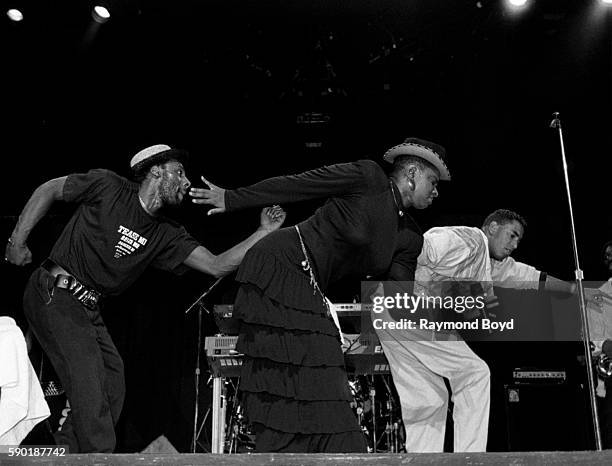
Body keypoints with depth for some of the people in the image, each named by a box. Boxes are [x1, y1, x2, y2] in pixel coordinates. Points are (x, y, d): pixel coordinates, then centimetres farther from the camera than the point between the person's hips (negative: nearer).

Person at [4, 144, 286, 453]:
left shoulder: (166, 235, 4)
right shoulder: (108, 186, -10)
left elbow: (217, 266, -4)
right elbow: (49, 190, 0)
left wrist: (265, 232, -9)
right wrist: (17, 240, -8)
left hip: (88, 310, 7)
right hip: (54, 296, -7)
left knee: (112, 390, 5)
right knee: (90, 383, -15)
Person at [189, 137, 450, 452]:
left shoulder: (409, 240, 13)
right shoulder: (368, 177, -8)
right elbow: (295, 184, -7)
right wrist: (232, 198, -5)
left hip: (308, 294, 8)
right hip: (277, 269, -8)